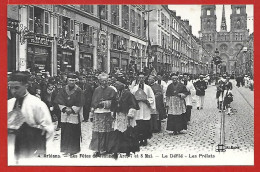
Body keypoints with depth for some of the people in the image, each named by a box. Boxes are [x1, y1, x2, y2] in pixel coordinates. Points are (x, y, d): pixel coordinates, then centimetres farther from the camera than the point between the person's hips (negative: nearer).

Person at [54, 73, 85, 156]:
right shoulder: (63, 90, 4)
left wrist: (72, 110, -13)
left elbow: (80, 104, -6)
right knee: (65, 132, 5)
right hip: (65, 114, 3)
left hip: (75, 114, -3)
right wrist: (65, 109, -10)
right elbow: (60, 101, 4)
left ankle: (73, 149, 10)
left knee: (74, 132, -1)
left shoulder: (79, 91, -5)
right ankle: (65, 148, 15)